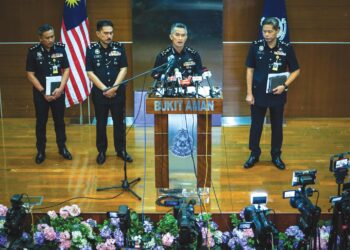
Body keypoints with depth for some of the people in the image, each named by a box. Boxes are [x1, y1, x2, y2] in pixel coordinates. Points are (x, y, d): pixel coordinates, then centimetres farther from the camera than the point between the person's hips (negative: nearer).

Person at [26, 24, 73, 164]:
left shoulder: (60, 49, -3)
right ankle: (41, 151, 18)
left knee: (59, 121, 11)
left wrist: (61, 88, -12)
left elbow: (66, 70, 1)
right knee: (41, 122, 7)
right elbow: (30, 74, -7)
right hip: (41, 93, -1)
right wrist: (43, 92, -12)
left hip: (58, 92, 2)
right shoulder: (33, 51, -9)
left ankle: (62, 148, 24)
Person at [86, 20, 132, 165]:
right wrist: (104, 89, -12)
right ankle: (101, 151, 18)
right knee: (101, 123, 7)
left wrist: (114, 88, -12)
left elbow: (123, 69, -3)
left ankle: (121, 150, 19)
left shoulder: (119, 48, 0)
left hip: (118, 91, 1)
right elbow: (90, 73, -6)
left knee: (119, 121, 7)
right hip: (99, 92, -1)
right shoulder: (91, 50, -3)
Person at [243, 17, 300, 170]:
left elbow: (296, 70, 0)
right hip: (258, 94, 0)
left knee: (277, 126, 12)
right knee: (256, 125, 11)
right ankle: (254, 154, 28)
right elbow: (250, 70, -1)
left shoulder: (286, 48, -9)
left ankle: (276, 156, 28)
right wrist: (249, 93, -4)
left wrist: (285, 85, -14)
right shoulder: (255, 46, -7)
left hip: (277, 95, 0)